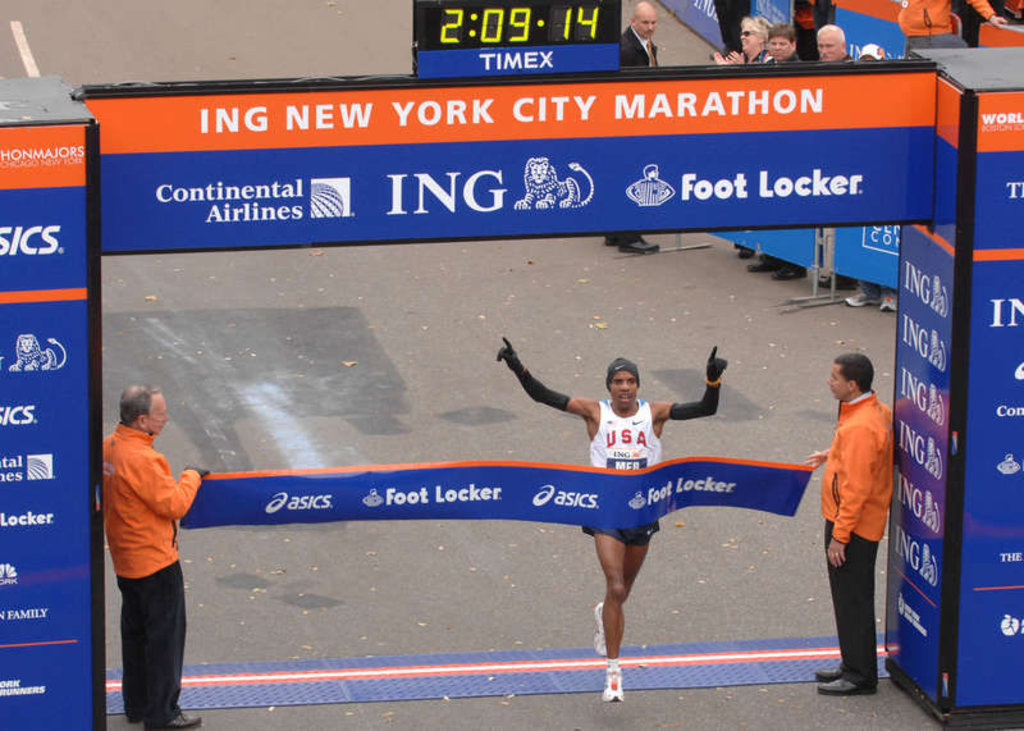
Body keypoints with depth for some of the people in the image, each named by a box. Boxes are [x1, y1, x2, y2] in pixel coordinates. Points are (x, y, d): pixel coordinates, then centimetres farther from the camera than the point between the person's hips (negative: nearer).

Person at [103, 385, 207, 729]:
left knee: (135, 632, 20)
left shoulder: (109, 447, 1)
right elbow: (174, 504, -22)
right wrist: (191, 477, -6)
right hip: (155, 562, -9)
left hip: (125, 560, 9)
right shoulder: (141, 459, -27)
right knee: (165, 636, 2)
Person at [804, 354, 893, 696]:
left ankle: (861, 676, 8)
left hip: (854, 526, -10)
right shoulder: (878, 411, 5)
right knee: (847, 597, 20)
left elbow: (856, 488, -26)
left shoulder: (860, 428, -26)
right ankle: (853, 665, 30)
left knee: (853, 600, 0)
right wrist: (833, 455, 22)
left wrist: (840, 536, -23)